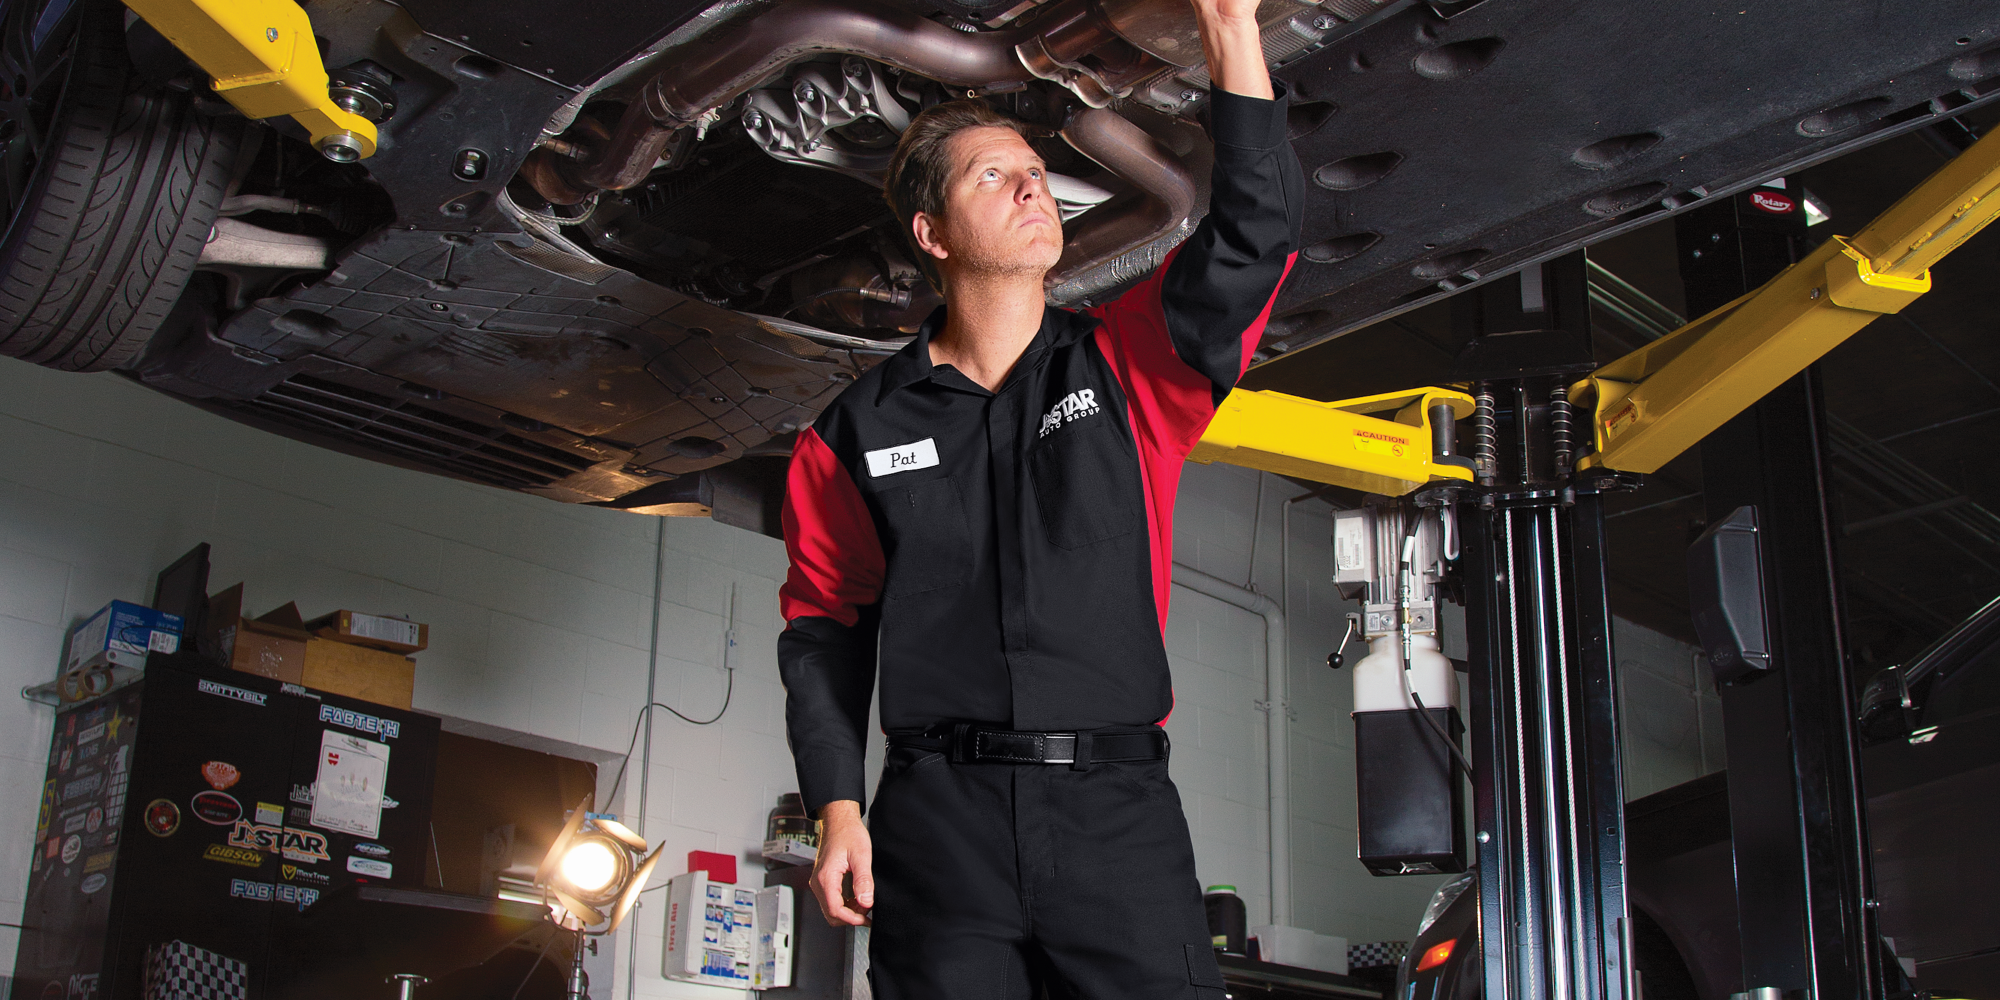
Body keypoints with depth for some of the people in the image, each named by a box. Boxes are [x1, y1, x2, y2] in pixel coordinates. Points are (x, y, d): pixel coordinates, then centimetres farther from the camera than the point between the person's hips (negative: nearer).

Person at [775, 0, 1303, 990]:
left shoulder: (1126, 369, 10)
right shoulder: (861, 426, 9)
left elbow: (1255, 229, -2)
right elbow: (825, 624, 11)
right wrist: (837, 808, 1)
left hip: (1118, 810, 0)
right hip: (939, 816, 0)